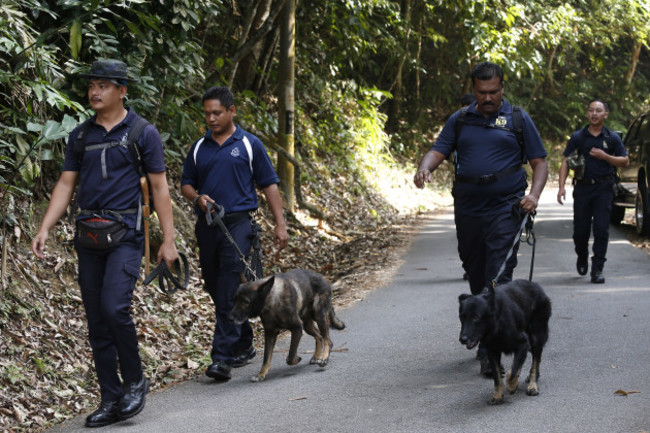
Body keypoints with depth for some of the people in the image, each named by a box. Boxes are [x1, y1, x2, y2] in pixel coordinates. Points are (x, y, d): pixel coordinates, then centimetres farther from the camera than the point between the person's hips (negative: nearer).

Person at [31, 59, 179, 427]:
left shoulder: (144, 133, -1)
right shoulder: (80, 135, 11)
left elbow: (160, 187, -1)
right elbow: (66, 184, 11)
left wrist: (168, 240, -6)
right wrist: (45, 229, -1)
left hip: (125, 233, -5)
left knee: (114, 307, -21)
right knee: (97, 321, 5)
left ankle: (135, 381, 0)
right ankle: (112, 400, 13)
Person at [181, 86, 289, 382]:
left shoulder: (249, 145, 3)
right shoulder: (199, 148, 13)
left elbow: (269, 185, 5)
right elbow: (186, 184, 17)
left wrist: (280, 224, -1)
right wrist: (197, 197, -6)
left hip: (237, 223, -5)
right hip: (207, 225, 5)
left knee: (229, 291, -14)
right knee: (216, 290, 10)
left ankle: (222, 357, -17)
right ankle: (244, 346, 26)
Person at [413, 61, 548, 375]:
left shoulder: (518, 120, 6)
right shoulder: (459, 120, 12)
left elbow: (539, 162, 6)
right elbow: (438, 151, 3)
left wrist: (534, 194, -11)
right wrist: (424, 167, -21)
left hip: (505, 208, -4)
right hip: (467, 210, 4)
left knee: (499, 278, -13)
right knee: (476, 276, 12)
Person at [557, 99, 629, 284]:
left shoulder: (612, 138, 6)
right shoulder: (578, 137, 5)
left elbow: (625, 161, 7)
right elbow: (566, 162, 3)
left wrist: (605, 156, -9)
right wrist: (561, 186, -8)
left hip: (604, 188, -1)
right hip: (583, 187, 1)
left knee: (601, 229, -8)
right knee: (580, 230, 4)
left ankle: (597, 269, -3)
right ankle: (582, 258, 33)